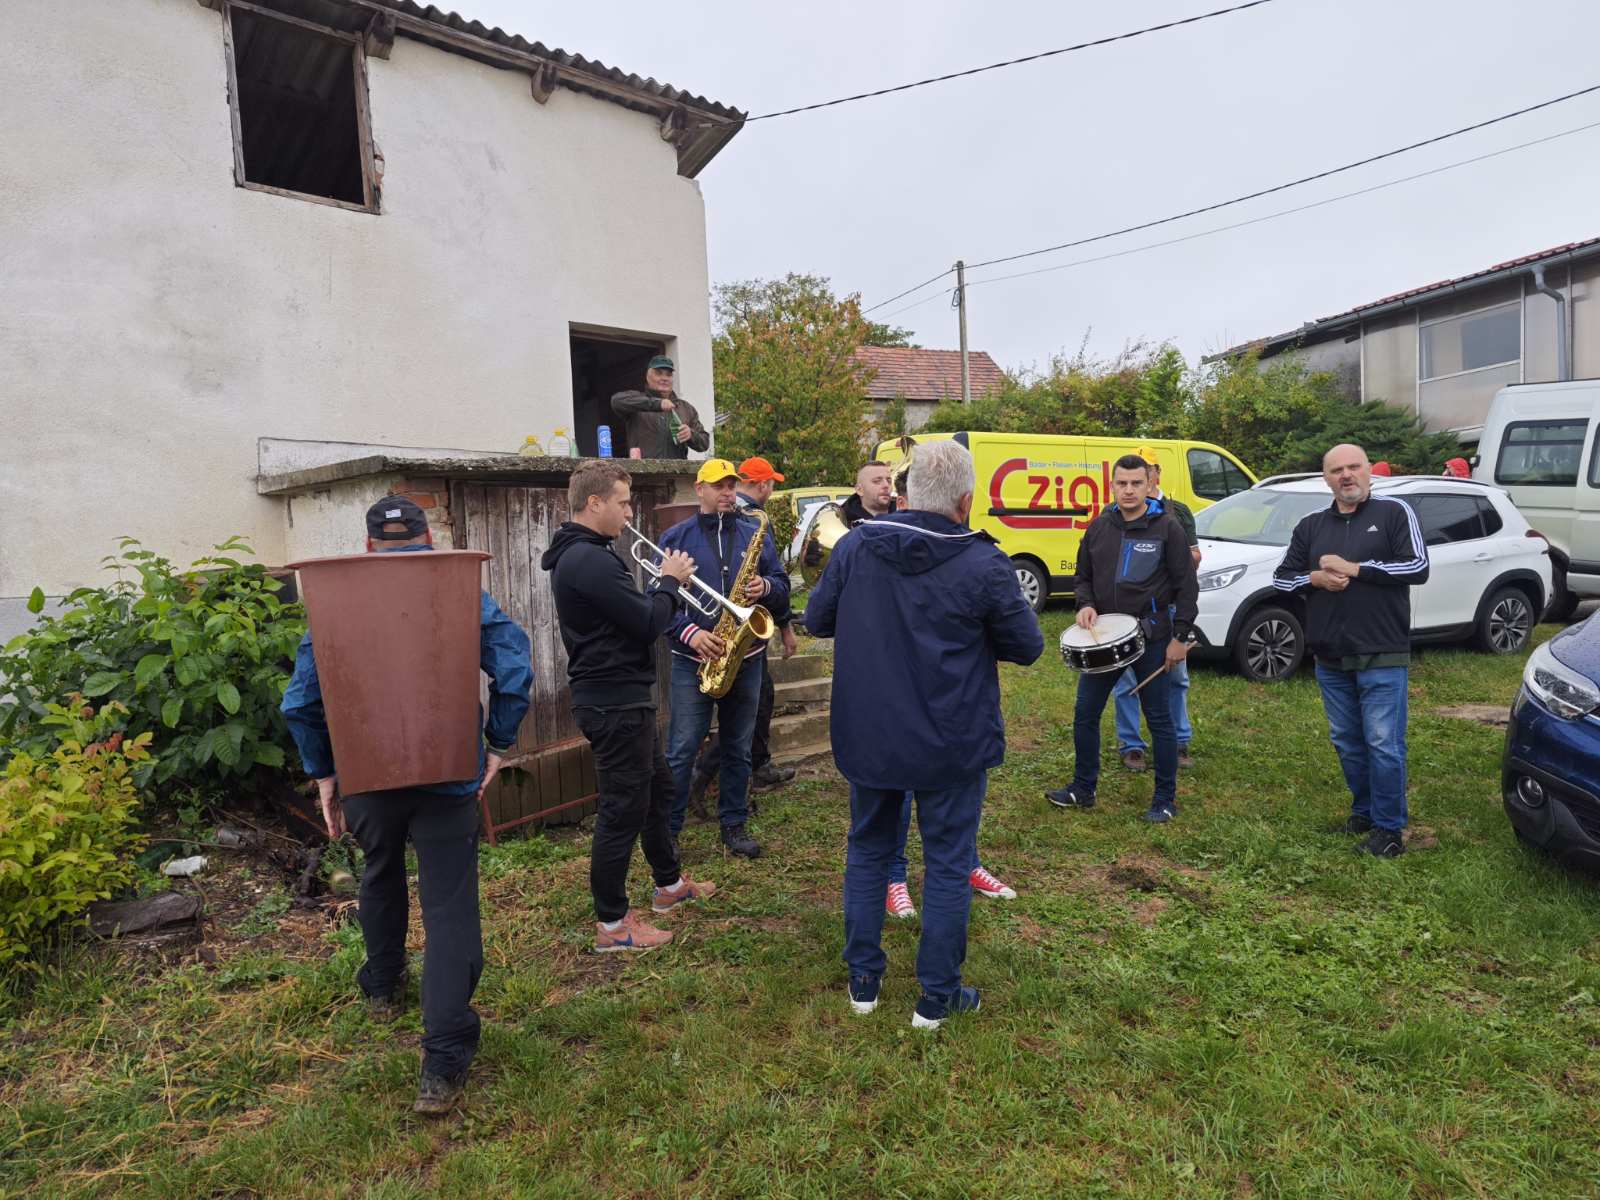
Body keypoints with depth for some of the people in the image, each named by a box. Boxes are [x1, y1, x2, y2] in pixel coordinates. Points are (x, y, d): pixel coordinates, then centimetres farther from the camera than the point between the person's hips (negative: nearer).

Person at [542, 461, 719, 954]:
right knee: (622, 810, 0)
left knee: (656, 788, 23)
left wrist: (666, 586, 3)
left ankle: (670, 884, 40)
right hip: (615, 704, -11)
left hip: (621, 697, 11)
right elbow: (649, 623, -22)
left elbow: (630, 614, 15)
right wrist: (670, 581, -6)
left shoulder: (580, 554, 12)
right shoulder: (589, 560, -23)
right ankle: (612, 925, 14)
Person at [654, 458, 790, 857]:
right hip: (694, 660, -2)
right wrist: (689, 632, -19)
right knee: (681, 751, 1)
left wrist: (766, 587, -13)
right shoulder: (676, 537, 0)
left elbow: (783, 587, 10)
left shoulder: (757, 534, 8)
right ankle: (667, 829, 13)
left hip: (746, 659, 3)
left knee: (738, 749, 12)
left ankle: (735, 824, 26)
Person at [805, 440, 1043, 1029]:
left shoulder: (854, 546, -7)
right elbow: (1027, 647, -6)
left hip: (868, 737, 3)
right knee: (947, 864, 12)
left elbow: (816, 620, 4)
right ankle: (937, 996, 24)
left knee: (867, 849, 21)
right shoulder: (983, 565, -17)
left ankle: (863, 979, 31)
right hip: (951, 745, -3)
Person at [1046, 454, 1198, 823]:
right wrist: (1086, 605, -5)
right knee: (1085, 714, 8)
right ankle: (1083, 789, 24)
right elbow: (1083, 577, 15)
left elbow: (1185, 585, -6)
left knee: (1159, 719, 5)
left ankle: (1165, 799, 19)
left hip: (1152, 637, -4)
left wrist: (1180, 637, -10)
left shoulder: (1167, 527, -7)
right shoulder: (1099, 527, 6)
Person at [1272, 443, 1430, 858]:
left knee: (1384, 744, -4)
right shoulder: (1311, 525, 11)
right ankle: (1363, 811, 29)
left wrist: (1354, 568, -14)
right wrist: (1315, 578, -7)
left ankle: (1388, 827, 9)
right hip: (1330, 658, 5)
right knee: (1346, 742, 13)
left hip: (1382, 657, -5)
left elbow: (1418, 567, -10)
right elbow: (1281, 578, 13)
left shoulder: (1394, 512, -1)